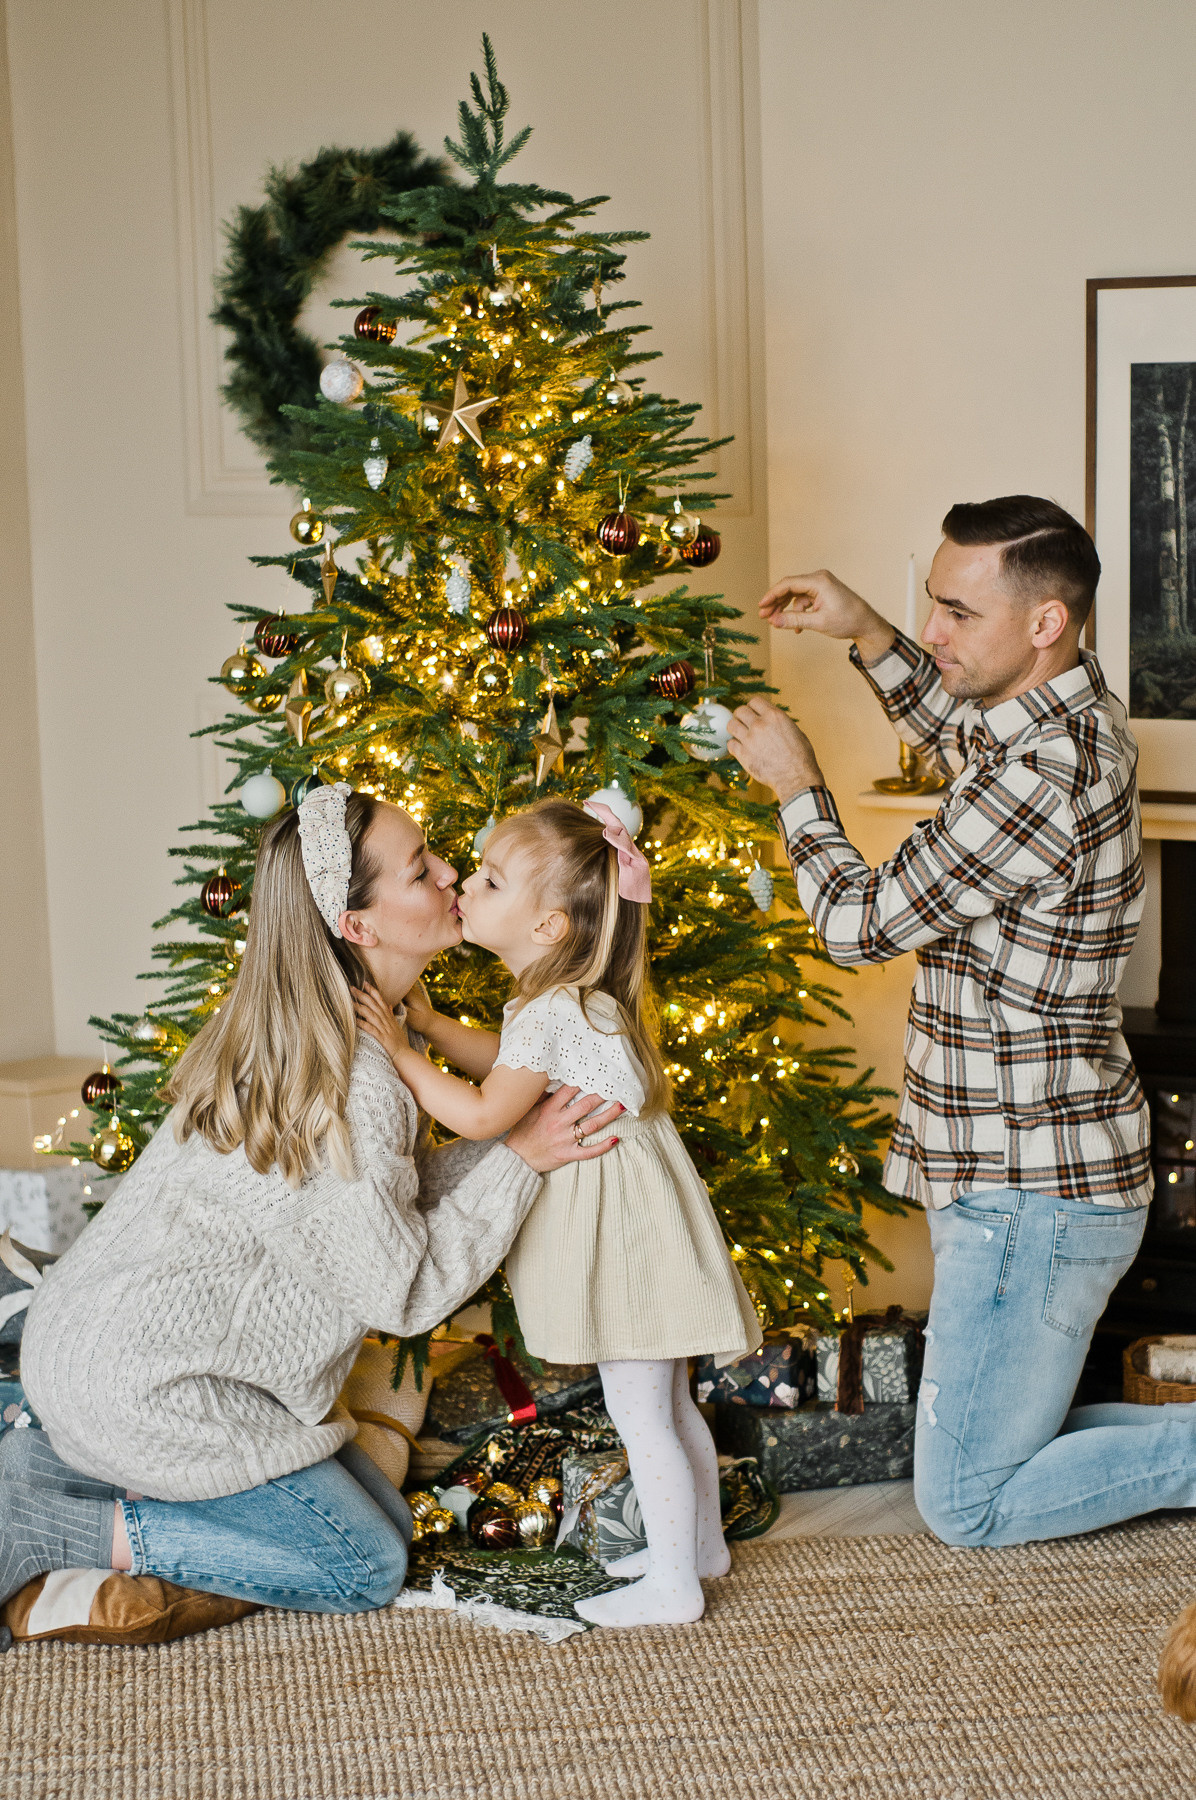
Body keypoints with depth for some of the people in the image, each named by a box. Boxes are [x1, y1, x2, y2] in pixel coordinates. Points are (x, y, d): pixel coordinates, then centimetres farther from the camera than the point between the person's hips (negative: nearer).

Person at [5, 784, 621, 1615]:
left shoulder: (285, 1039, 3)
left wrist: (535, 1136, -2)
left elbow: (395, 1186, 8)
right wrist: (520, 1159, -16)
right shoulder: (354, 1088, -27)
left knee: (385, 1518, 15)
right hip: (144, 1381, -10)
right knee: (366, 1568, 1)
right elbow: (403, 1289, -19)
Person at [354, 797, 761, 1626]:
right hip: (628, 1214, 10)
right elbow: (502, 1058, 21)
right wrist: (416, 1014, 13)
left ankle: (674, 1585, 9)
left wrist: (398, 1051, -15)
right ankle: (702, 1541, 34)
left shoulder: (552, 1015, -24)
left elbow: (482, 1114, -22)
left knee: (641, 1414, 0)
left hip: (622, 1225, -10)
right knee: (667, 1403, 21)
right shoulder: (574, 997, 7)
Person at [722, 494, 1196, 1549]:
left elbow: (861, 926, -16)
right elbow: (961, 730, 29)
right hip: (1040, 1177, 10)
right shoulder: (1080, 710, 3)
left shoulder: (1041, 783, -27)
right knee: (999, 1445, 20)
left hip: (1034, 1200, -10)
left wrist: (798, 788, 0)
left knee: (967, 1503, 0)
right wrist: (867, 633, 15)